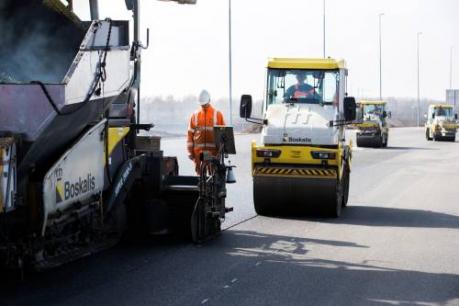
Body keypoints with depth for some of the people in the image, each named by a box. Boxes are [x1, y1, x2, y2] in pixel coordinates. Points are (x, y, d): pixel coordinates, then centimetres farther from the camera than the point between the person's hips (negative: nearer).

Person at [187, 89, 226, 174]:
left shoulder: (217, 114, 6)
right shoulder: (195, 115, 10)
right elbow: (190, 134, 9)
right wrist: (190, 151, 5)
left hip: (213, 150, -1)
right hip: (198, 151, 1)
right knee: (200, 173, 2)